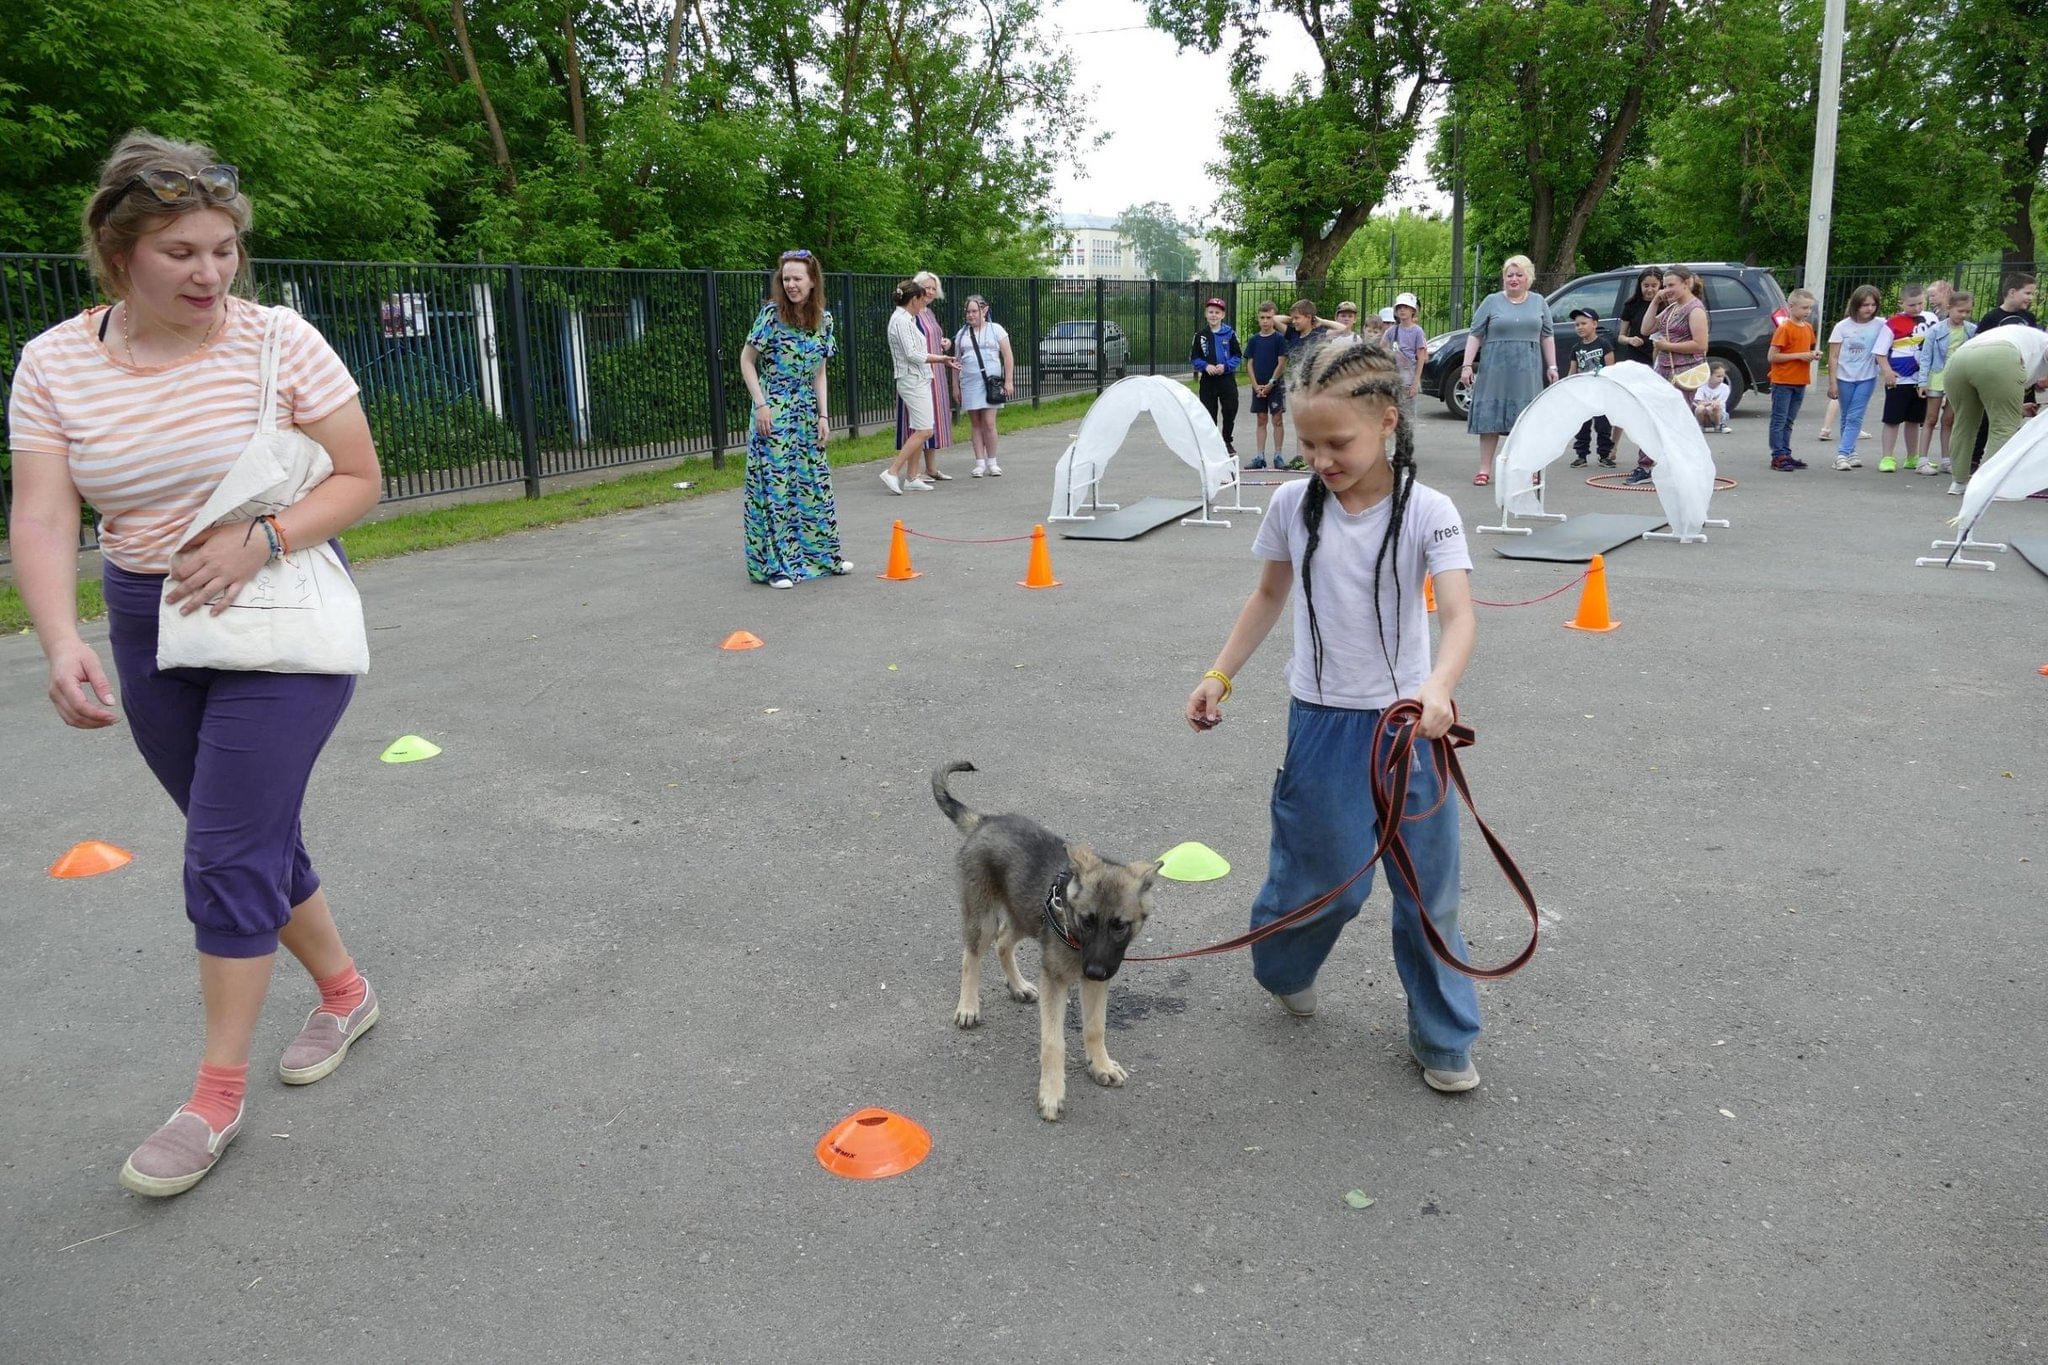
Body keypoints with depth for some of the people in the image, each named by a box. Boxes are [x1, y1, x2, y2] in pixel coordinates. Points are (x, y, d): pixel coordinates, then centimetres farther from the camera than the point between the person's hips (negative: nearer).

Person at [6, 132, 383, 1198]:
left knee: (227, 855, -5)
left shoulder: (278, 341, -11)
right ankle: (343, 993, 37)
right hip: (149, 628, 4)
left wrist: (262, 538, -23)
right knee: (251, 839, 14)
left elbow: (360, 480, -6)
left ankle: (217, 1096, 10)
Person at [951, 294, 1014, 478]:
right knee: (975, 424, 3)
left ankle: (991, 463, 3)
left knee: (989, 423, -9)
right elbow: (956, 362, 16)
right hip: (969, 384, 3)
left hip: (991, 382, -3)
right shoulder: (962, 334, 13)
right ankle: (980, 463, 7)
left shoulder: (996, 329, 5)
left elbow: (1008, 357, 2)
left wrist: (1009, 381, -5)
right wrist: (955, 386, 11)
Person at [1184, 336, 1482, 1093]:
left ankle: (1443, 1037, 27)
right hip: (1322, 723, 1)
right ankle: (1283, 967, 41)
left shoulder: (1427, 512, -13)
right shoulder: (1293, 505, -4)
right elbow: (1270, 595, 11)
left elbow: (1459, 616, -24)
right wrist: (1218, 675, 7)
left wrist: (1437, 686, -44)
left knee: (1428, 889, 8)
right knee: (1322, 878, 8)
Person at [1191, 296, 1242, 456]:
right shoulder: (1200, 335, 4)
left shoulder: (1230, 333, -1)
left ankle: (1227, 442, 22)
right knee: (1209, 413, 3)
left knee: (1230, 411, 4)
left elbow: (1238, 356, 1)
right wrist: (1206, 366, -14)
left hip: (1227, 378, -1)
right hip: (1207, 380, 1)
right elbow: (1194, 358, 4)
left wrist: (1225, 366, -15)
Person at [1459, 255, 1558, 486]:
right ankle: (1485, 469, 2)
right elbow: (1475, 335, 3)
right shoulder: (1492, 302, 5)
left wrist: (1552, 366, 8)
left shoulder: (1538, 302, 12)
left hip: (1528, 372, 2)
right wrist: (1467, 365, -5)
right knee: (1490, 416, -3)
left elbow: (1547, 337, 14)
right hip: (1495, 370, -2)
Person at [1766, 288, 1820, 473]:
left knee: (1789, 421, 12)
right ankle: (1778, 457, -2)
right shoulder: (1784, 328, -11)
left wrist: (1813, 355, 2)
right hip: (1783, 382, -7)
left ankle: (1785, 454, 17)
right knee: (1779, 421, -3)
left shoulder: (1808, 327, 11)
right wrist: (1799, 355, -18)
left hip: (1800, 382, 7)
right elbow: (1773, 356, -14)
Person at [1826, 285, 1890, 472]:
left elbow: (1880, 353, -7)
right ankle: (1850, 452, 20)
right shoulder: (1843, 326, -3)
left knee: (1855, 417, -6)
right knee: (1847, 417, 10)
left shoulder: (1879, 325, -3)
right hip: (1844, 378, 1)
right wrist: (1832, 383, -7)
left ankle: (1843, 454, -9)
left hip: (1867, 378, -1)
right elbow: (1833, 357, -2)